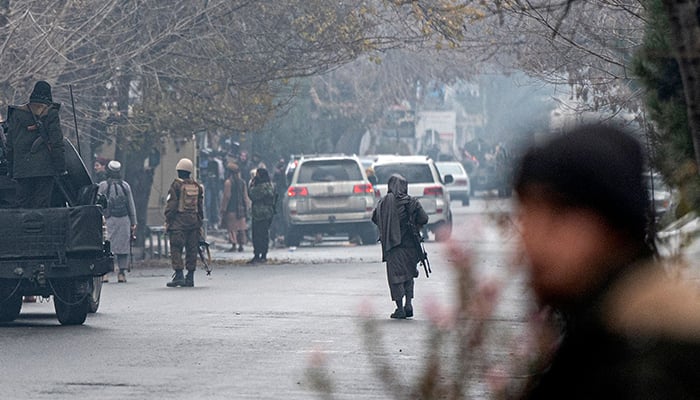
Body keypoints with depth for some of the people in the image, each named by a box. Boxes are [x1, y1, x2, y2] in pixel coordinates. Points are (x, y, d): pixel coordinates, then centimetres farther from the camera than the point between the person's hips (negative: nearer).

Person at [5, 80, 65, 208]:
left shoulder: (17, 113, 9)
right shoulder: (50, 113, -2)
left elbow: (10, 144, 11)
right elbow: (57, 142, -7)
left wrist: (11, 169, 17)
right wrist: (61, 167, -3)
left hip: (21, 168, 3)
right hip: (45, 168, -3)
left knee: (23, 204, 6)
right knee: (42, 203, -2)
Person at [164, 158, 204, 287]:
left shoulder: (176, 185, -7)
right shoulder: (197, 186, 10)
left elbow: (171, 205, -9)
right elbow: (200, 207, 14)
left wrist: (168, 221, -4)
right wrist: (199, 221, 20)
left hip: (179, 220, -5)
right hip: (194, 221, 5)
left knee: (176, 249, -4)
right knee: (192, 249, 8)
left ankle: (179, 275, -13)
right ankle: (190, 277, 9)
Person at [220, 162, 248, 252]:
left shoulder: (228, 182, -9)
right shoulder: (242, 182, 8)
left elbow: (227, 196, -11)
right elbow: (245, 197, 10)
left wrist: (223, 209, -6)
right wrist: (246, 208, 16)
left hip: (231, 209, -6)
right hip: (241, 208, 6)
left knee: (232, 228, -3)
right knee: (241, 227, 9)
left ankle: (234, 245, -9)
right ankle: (241, 245, 9)